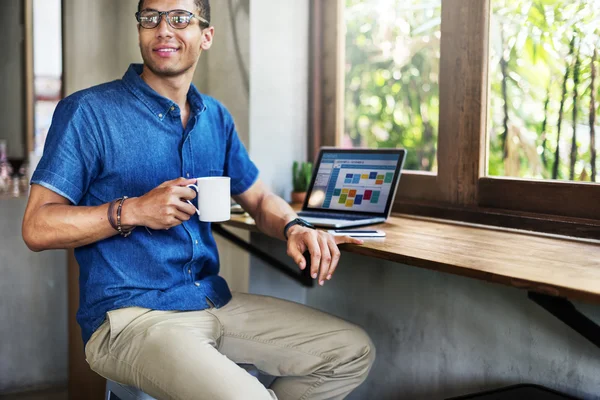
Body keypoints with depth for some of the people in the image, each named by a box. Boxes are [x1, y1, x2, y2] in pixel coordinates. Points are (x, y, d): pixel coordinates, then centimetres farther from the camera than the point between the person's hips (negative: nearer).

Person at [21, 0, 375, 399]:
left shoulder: (216, 118, 12)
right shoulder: (88, 112, -7)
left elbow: (259, 198, 18)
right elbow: (37, 227, -8)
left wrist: (294, 228, -4)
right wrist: (132, 211, -21)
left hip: (216, 302, 6)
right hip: (131, 317, -6)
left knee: (354, 352, 0)